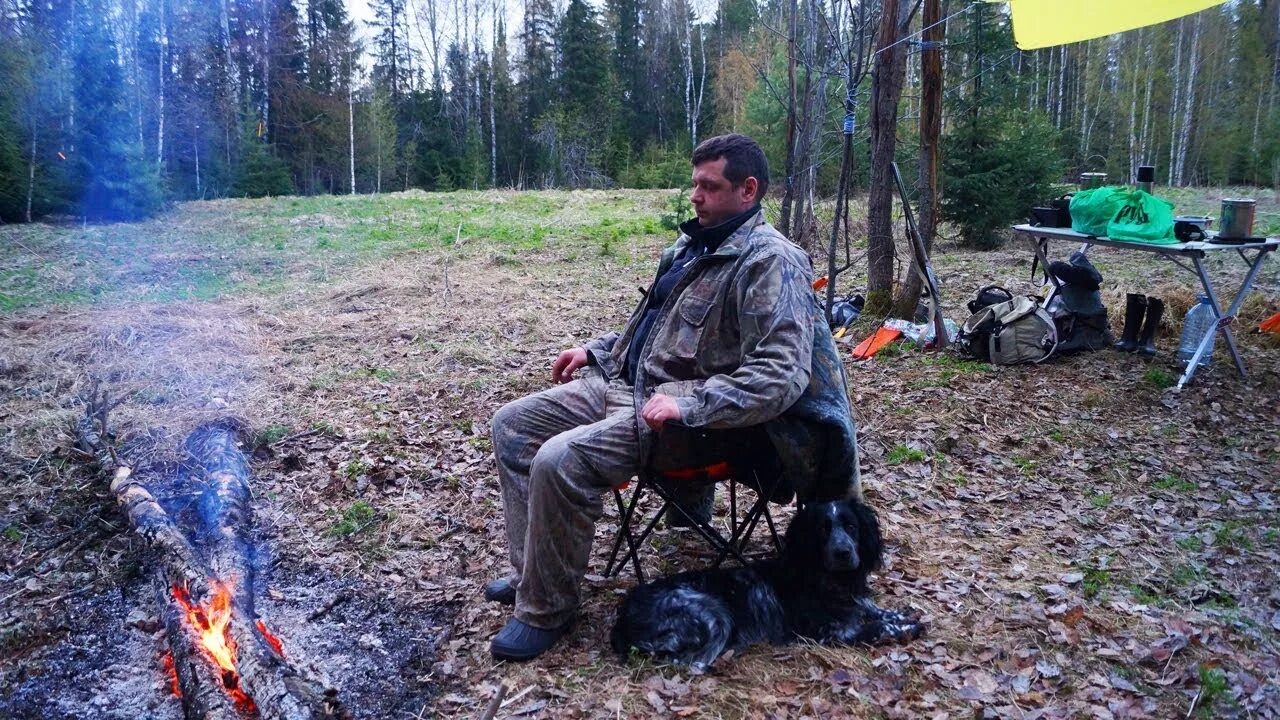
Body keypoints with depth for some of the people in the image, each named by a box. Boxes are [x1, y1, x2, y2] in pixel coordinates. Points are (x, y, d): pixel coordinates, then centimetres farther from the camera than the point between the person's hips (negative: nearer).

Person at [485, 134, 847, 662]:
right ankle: (532, 572, 11)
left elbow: (782, 374, -24)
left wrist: (690, 404, -29)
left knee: (559, 460, -29)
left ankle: (546, 609, -7)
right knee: (511, 425, 4)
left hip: (678, 410, -10)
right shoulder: (693, 243, 15)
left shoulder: (771, 262, -14)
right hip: (619, 381, 10)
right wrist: (596, 350, 19)